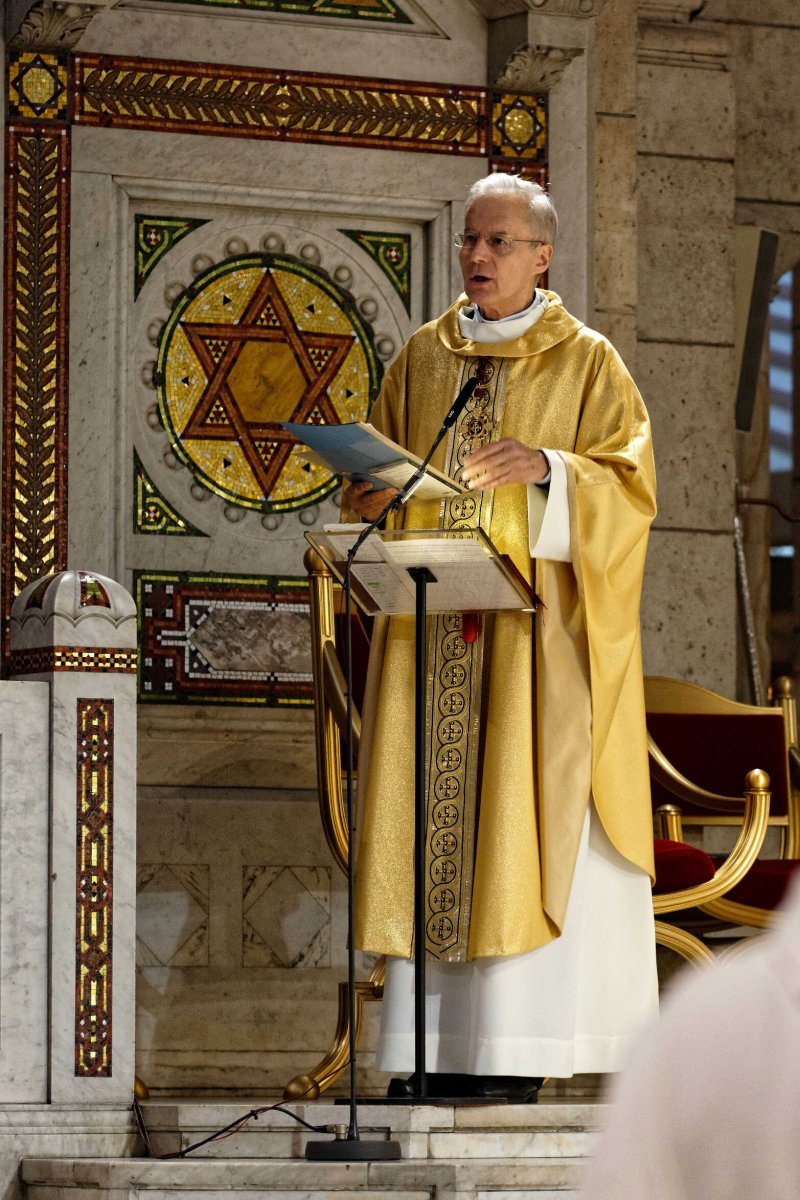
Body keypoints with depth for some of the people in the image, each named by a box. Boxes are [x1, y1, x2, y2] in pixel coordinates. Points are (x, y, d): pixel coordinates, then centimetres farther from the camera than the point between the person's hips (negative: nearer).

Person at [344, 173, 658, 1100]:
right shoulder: (422, 357, 15)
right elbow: (372, 478, 18)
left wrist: (546, 468, -21)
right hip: (429, 625, 4)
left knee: (522, 827, -10)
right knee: (430, 818, -2)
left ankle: (515, 1049, -11)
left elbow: (631, 485, -5)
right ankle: (441, 1049, -2)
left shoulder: (586, 363, 3)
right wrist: (374, 491, -5)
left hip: (532, 629, -4)